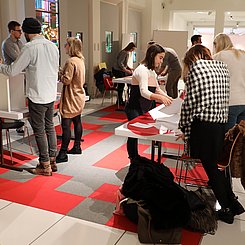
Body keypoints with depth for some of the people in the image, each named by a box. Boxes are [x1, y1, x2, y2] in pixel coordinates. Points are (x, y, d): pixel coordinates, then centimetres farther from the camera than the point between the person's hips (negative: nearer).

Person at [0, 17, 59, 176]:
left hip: (37, 97, -7)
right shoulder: (53, 46, 6)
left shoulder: (30, 48, -15)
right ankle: (52, 161, 25)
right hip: (51, 95, 7)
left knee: (39, 131, 3)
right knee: (50, 127, 16)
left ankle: (45, 166, 12)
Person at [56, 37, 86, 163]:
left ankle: (63, 154, -5)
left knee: (66, 125, -8)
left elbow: (66, 80, -21)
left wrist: (59, 75, -4)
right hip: (79, 95, 10)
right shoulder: (80, 60, 11)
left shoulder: (71, 61, -19)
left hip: (71, 98, -10)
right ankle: (77, 147, 29)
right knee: (77, 121, 17)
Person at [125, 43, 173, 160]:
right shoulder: (142, 70, -17)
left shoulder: (152, 71, 13)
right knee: (134, 134, -3)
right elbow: (144, 92, -31)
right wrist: (160, 98, -45)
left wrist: (169, 99, 8)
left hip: (145, 109, 9)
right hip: (134, 109, -8)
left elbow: (157, 89, 22)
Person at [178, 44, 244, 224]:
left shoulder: (196, 66, -4)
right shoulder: (222, 67, 16)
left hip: (203, 125, -7)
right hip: (221, 123, 7)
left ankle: (227, 210, 16)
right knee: (216, 165, 19)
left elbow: (191, 101, -9)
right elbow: (224, 98, 13)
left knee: (211, 168, 5)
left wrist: (185, 129, -1)